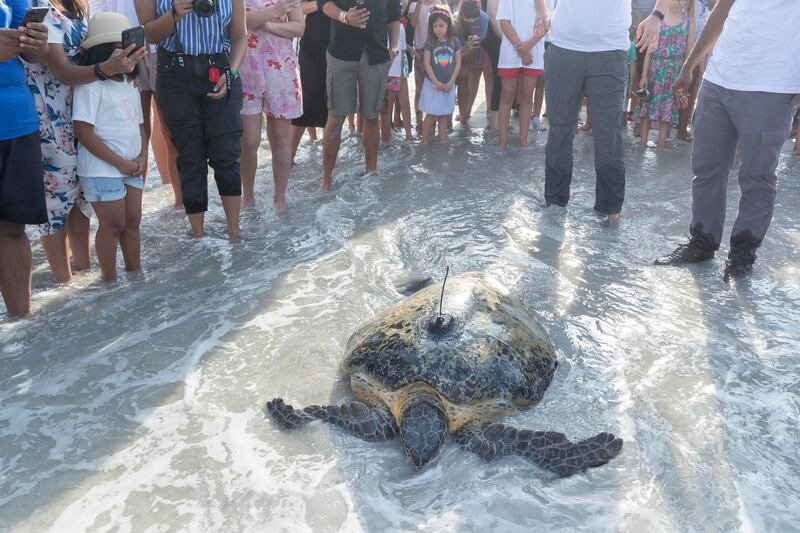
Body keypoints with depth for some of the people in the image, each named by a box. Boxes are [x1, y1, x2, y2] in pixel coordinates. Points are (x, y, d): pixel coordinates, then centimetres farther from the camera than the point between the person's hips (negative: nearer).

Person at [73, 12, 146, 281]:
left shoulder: (130, 84, 12)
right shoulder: (90, 85, -13)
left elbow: (139, 125, 16)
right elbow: (83, 132, -18)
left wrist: (142, 158, -2)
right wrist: (119, 163, -17)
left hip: (131, 167, 7)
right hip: (102, 170, -7)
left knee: (132, 221, 12)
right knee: (113, 225, -1)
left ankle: (135, 272, 23)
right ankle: (109, 279, 12)